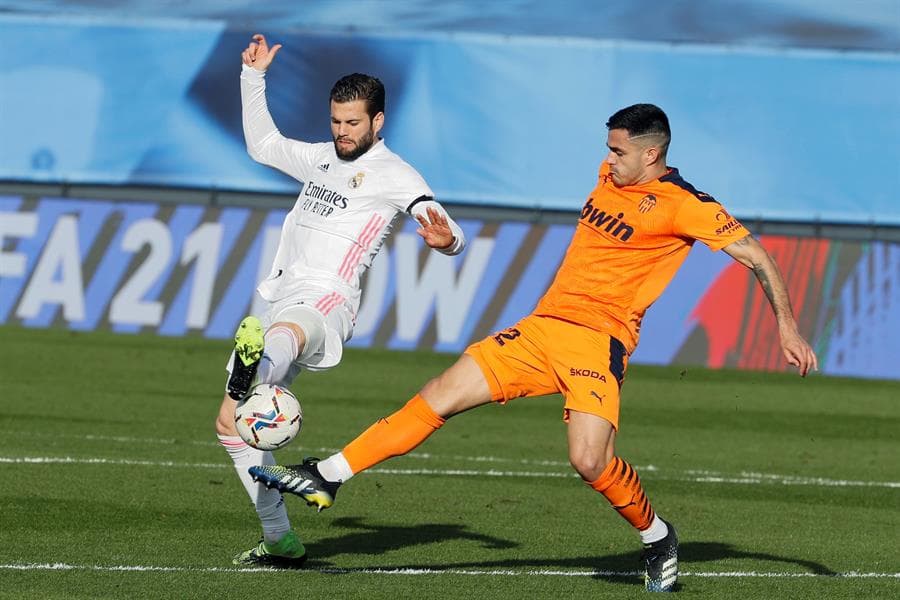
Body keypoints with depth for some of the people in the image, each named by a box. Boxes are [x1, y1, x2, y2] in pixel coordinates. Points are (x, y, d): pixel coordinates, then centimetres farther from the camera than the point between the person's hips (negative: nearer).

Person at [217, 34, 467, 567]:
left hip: (325, 303, -9)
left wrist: (446, 240, -36)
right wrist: (254, 77, 35)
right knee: (231, 425, 6)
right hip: (282, 300, 9)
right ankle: (280, 541, 12)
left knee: (284, 335, -46)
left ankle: (251, 377, -84)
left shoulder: (394, 174, 0)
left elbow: (452, 235, -12)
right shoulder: (323, 158, 23)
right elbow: (263, 144, 41)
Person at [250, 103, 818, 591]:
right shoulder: (611, 176, 13)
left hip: (599, 339, -7)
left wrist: (788, 328, -8)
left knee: (591, 460, -25)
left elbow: (755, 254, -6)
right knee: (441, 395, -3)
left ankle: (658, 538, 4)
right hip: (542, 327, 7)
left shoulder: (682, 205, -8)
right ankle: (326, 477, 0)